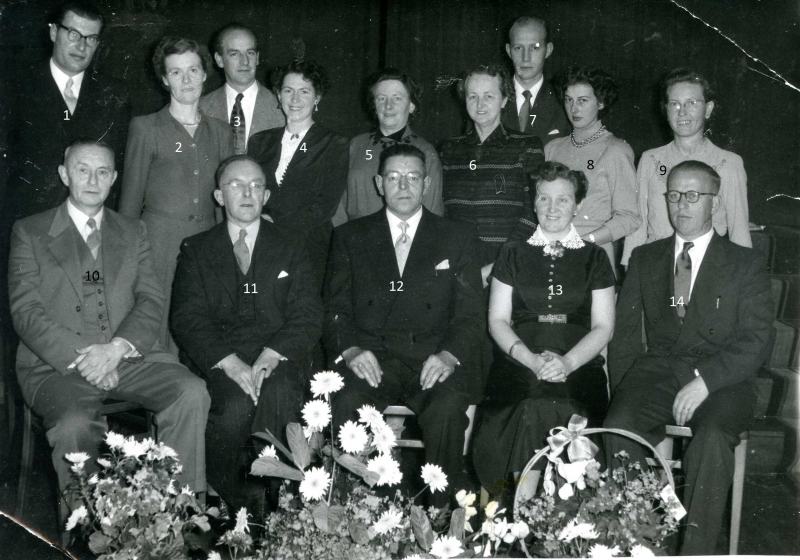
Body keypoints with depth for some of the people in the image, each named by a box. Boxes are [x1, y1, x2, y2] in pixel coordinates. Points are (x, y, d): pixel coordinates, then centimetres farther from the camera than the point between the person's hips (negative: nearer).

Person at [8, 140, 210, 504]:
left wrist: (117, 348, -12)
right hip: (56, 365, -2)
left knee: (192, 393, -24)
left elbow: (152, 301, 7)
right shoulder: (29, 233, 10)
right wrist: (81, 357, -15)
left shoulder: (133, 232, 19)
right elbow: (27, 313, -1)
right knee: (74, 423, -34)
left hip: (127, 357, 3)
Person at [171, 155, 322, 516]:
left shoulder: (291, 249, 17)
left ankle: (266, 493, -20)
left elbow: (307, 319, 5)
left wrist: (269, 356, -14)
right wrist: (230, 363, -16)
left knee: (278, 394, -33)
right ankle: (226, 499, -13)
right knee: (235, 405, -32)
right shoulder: (195, 250, 15)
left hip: (279, 358, 0)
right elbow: (187, 319, 2)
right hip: (218, 360, 0)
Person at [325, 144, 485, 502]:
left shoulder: (456, 239, 15)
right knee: (346, 403, -31)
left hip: (433, 359, 0)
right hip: (370, 357, 1)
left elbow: (471, 314, 7)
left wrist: (450, 355, -13)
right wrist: (350, 349, -12)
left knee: (448, 408, -32)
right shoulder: (350, 237, 16)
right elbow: (335, 309, 9)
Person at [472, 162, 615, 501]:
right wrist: (532, 359, -8)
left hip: (578, 367, 0)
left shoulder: (594, 258, 14)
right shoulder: (513, 254, 16)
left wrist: (568, 362, -11)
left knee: (566, 413, -31)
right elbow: (497, 321, 9)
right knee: (530, 412, -31)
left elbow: (603, 327, 8)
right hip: (519, 363, 0)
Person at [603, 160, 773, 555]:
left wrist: (705, 380, -18)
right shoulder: (645, 259, 18)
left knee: (712, 438, -34)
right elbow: (624, 333, 13)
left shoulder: (745, 265, 8)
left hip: (722, 380, -2)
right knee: (619, 426, -29)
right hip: (657, 372, 2)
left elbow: (756, 341, -3)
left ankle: (696, 550, -25)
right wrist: (622, 392, -3)